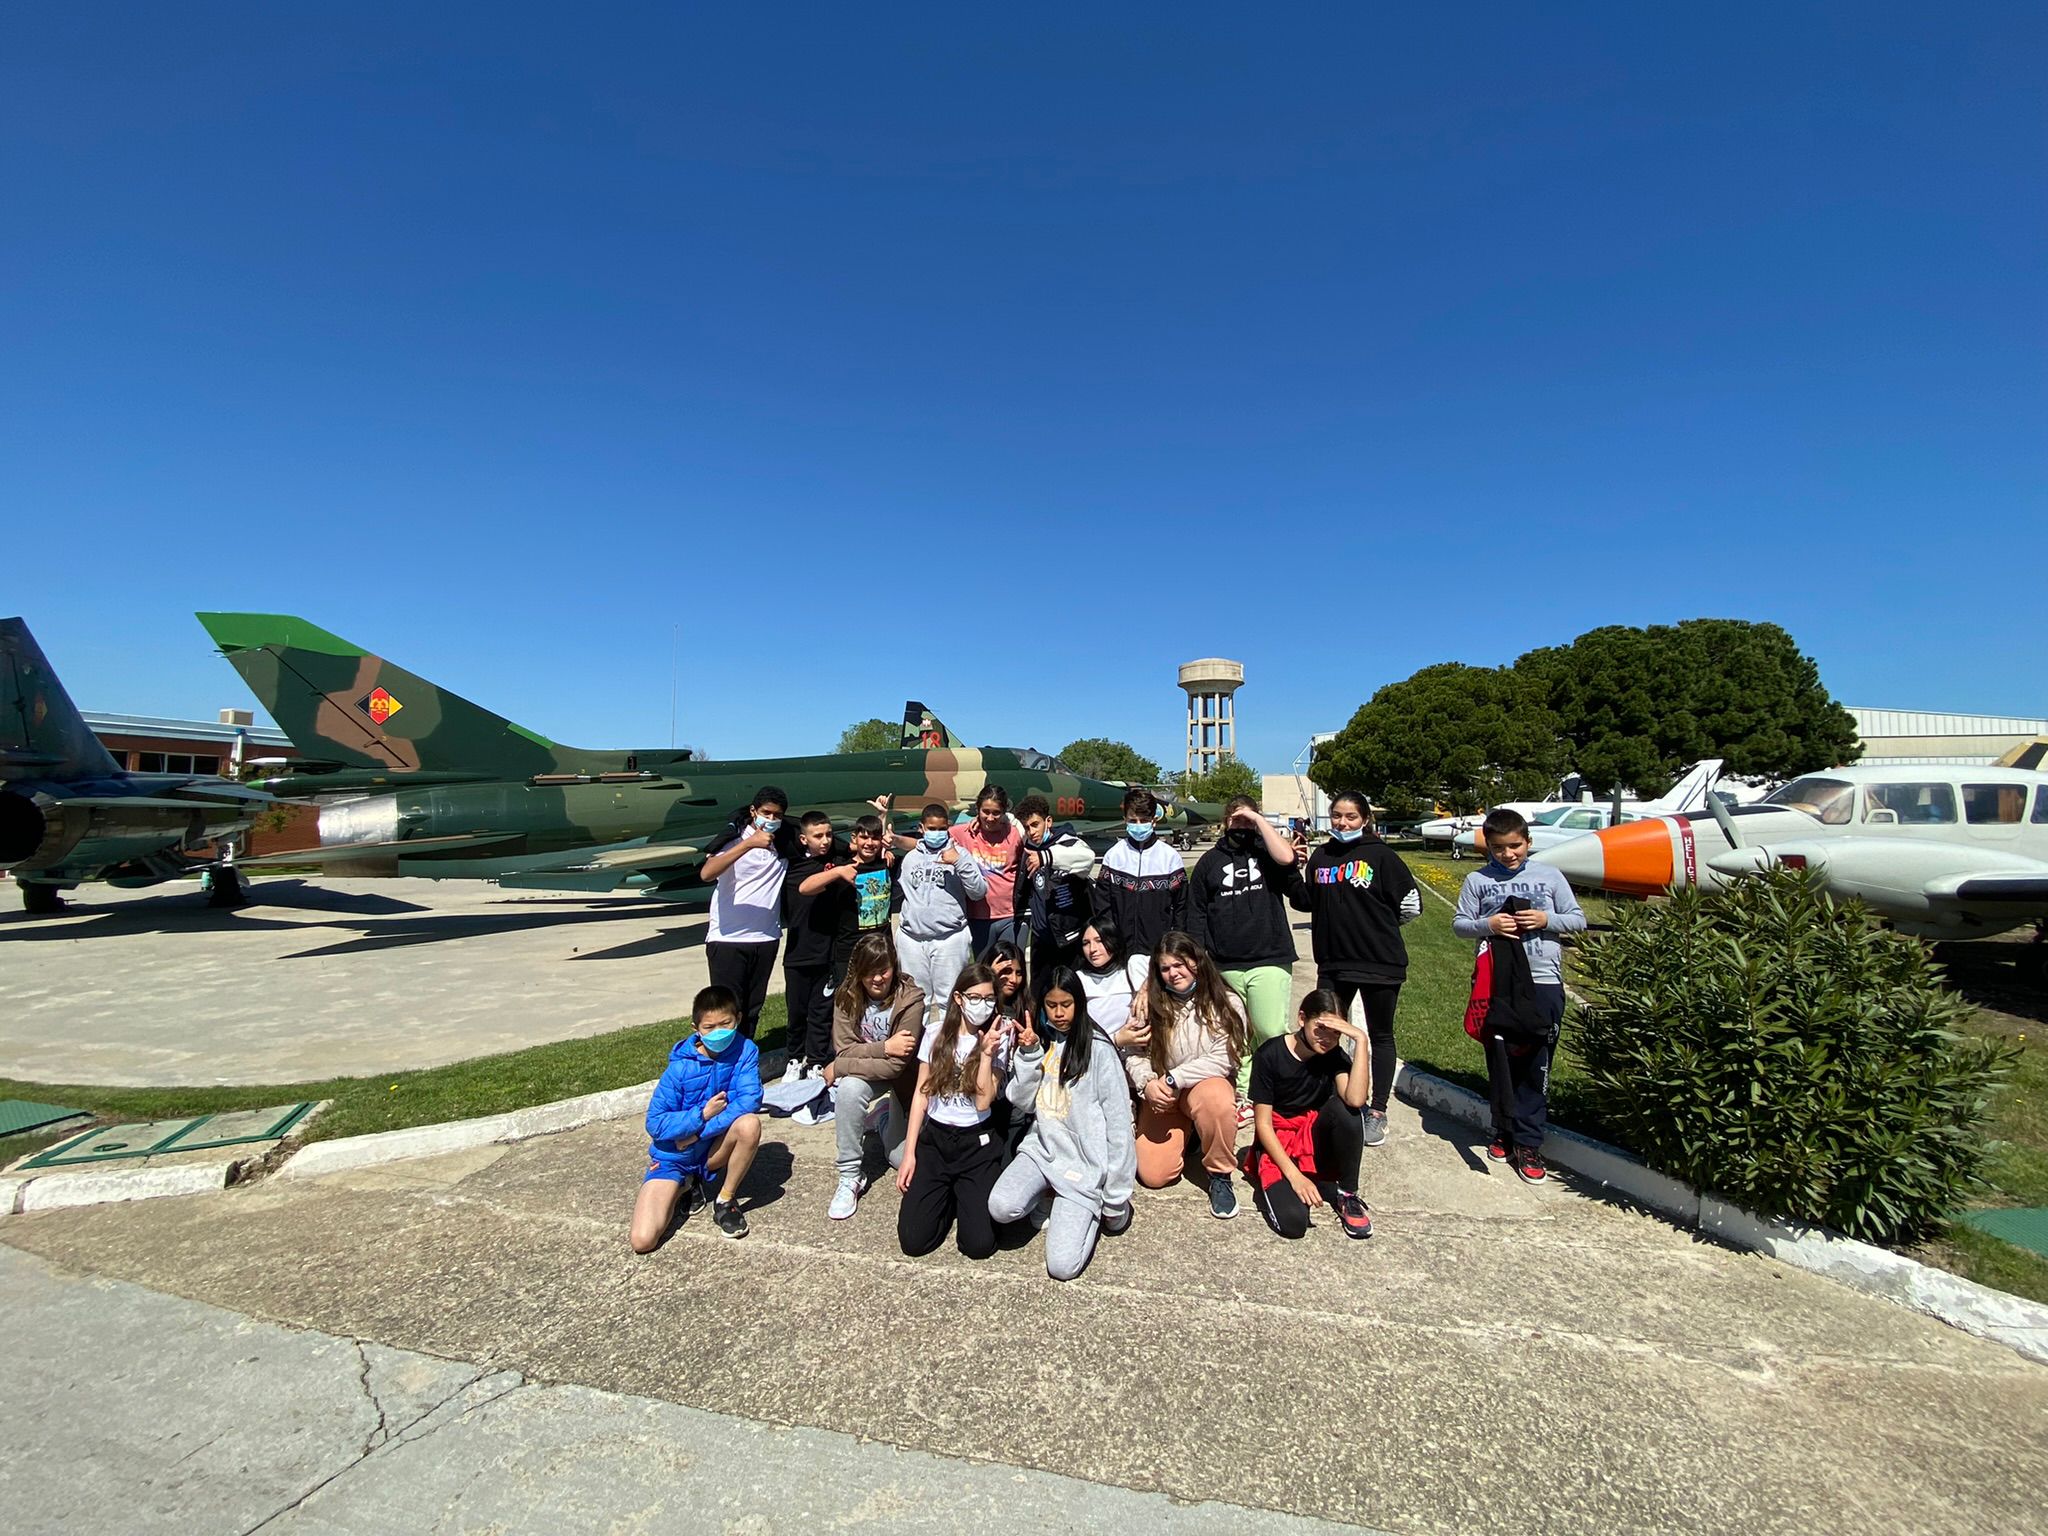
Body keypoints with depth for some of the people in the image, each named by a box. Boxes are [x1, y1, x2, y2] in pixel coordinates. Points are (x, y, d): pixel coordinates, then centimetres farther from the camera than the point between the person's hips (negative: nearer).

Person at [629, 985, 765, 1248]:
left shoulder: (745, 1051, -14)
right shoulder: (680, 1067, -16)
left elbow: (750, 1100, -24)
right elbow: (655, 1124, -14)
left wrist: (697, 1133, -24)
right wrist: (702, 1114, -24)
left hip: (714, 1152, 1)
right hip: (674, 1157, -1)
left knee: (750, 1123, -31)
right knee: (643, 1241, -17)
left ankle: (726, 1201, -6)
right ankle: (685, 1185, 15)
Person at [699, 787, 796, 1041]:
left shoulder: (785, 842, 4)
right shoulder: (734, 837, -9)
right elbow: (707, 874, -25)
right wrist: (749, 844, -33)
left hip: (766, 938, 4)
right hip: (727, 938, -4)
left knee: (753, 1010, 13)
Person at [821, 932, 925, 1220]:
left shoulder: (911, 1000, -30)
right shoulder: (847, 996, -18)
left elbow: (897, 1065, -30)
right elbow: (844, 1049, -19)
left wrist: (837, 1068, -25)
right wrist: (884, 1048, -34)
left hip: (904, 1077, -2)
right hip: (867, 1071, 2)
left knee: (903, 1158, 0)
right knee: (848, 1089, -33)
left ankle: (891, 1120, 33)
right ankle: (850, 1177, -16)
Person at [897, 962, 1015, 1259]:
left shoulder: (999, 1041, -6)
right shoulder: (936, 1034, -2)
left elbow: (983, 1102, -14)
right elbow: (921, 1094, 3)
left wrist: (987, 1053, -23)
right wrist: (909, 1152, 1)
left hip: (977, 1145, -1)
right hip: (934, 1138, 1)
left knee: (979, 1244, -14)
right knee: (913, 1241, -12)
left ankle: (964, 1196, 17)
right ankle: (947, 1196, 17)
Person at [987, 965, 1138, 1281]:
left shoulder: (1097, 1048, -12)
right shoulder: (1039, 1039, 6)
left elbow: (1118, 1122, -11)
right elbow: (1019, 1100, 3)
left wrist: (1115, 1199, -8)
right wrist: (1029, 1053, -13)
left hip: (1084, 1162, -4)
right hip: (1042, 1148, 5)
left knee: (1062, 1266, -14)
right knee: (1001, 1208, -24)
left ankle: (1096, 1206, 14)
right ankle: (1049, 1197, 8)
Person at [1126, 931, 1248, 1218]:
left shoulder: (1226, 1003, -10)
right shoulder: (1150, 1004, -3)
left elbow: (1222, 1059, -16)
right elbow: (1134, 1054, -4)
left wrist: (1173, 1080, -20)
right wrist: (1146, 1084, -24)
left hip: (1207, 1084, -2)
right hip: (1161, 1096, 3)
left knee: (1216, 1098, -40)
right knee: (1153, 1175, -11)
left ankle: (1220, 1176, -12)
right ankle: (1184, 1134, 24)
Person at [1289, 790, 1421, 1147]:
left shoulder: (1380, 855, -9)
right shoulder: (1320, 857, 5)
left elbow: (1411, 904, -6)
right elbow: (1306, 902, 11)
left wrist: (1379, 923, 4)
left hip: (1380, 962, -4)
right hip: (1333, 962, 4)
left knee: (1380, 1036, 12)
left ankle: (1378, 1112, 24)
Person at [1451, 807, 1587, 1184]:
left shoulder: (1549, 876, 4)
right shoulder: (1477, 880, 2)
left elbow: (1578, 920, 6)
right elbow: (1459, 924, 3)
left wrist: (1546, 919, -12)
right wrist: (1488, 925, -15)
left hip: (1543, 981, 0)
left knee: (1535, 1065, 2)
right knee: (1500, 1060, 8)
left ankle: (1527, 1142, 10)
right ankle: (1505, 1130, 25)